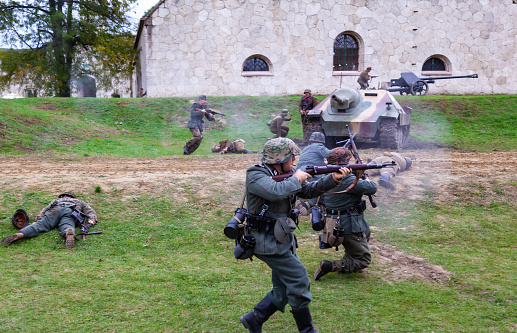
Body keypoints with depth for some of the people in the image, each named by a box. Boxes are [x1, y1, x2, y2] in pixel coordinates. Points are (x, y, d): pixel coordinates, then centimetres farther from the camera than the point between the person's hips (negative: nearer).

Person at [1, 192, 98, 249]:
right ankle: (70, 234, -68)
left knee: (39, 226, -17)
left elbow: (43, 211, 32)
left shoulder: (56, 200, 45)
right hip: (70, 212, -1)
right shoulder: (79, 202, 46)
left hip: (55, 210, 1)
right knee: (66, 228, -30)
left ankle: (19, 234, -45)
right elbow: (91, 211, 33)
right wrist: (92, 220, 17)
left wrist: (37, 221, 21)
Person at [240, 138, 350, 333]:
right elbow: (275, 191, -34)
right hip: (269, 243, -9)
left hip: (283, 240, 9)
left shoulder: (284, 175, 10)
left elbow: (309, 191, 11)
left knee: (283, 291, 13)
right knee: (299, 282, -6)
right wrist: (296, 179, -17)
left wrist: (333, 179, -3)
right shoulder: (255, 175, -16)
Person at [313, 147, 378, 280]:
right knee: (364, 260, 4)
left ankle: (349, 263, 28)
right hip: (349, 226, -9)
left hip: (334, 223, 9)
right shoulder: (347, 180, -23)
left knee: (366, 232, 34)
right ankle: (330, 266, -11)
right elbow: (371, 188, -23)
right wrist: (369, 181, 0)